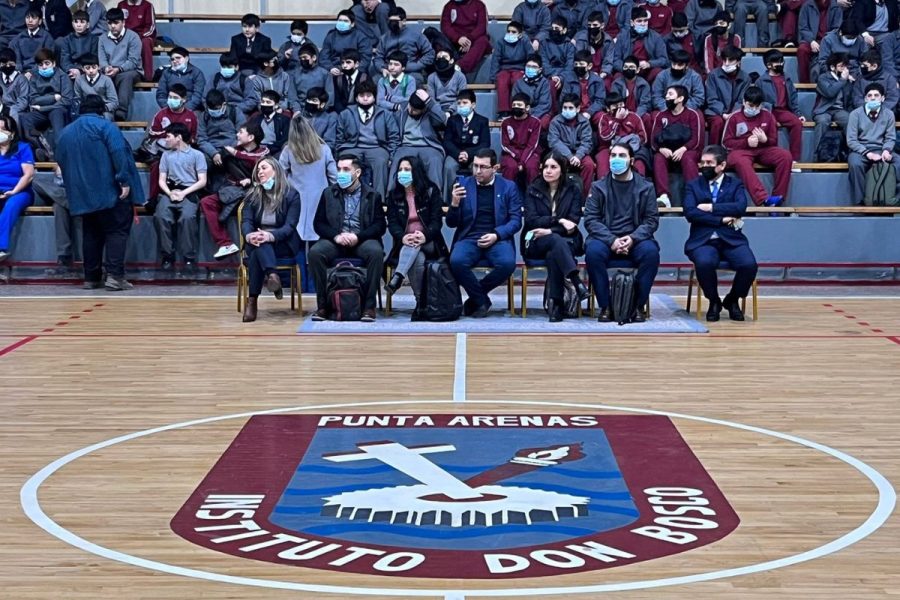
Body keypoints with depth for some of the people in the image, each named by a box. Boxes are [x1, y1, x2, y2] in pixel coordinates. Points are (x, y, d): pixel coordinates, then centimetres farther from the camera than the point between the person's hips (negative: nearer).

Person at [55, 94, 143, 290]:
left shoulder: (65, 133, 16)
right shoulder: (105, 126, -5)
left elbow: (61, 163, 21)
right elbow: (119, 153, -18)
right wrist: (125, 181, -18)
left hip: (82, 195, 6)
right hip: (109, 191, -6)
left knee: (91, 233, 13)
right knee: (117, 231, -3)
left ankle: (91, 277, 11)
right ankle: (115, 275, -14)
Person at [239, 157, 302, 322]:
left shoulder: (291, 195, -1)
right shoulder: (252, 195, 9)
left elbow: (290, 226, -13)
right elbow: (246, 221, -5)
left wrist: (270, 236, -34)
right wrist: (249, 235, -31)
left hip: (282, 244, -2)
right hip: (256, 243, 2)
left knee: (258, 251, -35)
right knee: (258, 243, -36)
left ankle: (252, 301, -45)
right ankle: (272, 275, -58)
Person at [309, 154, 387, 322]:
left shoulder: (372, 196, 10)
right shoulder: (329, 194, 15)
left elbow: (380, 225, 2)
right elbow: (318, 223, 9)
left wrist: (358, 237, -15)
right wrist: (336, 236, -12)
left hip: (362, 241, -1)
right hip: (335, 241, 2)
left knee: (376, 252, -36)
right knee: (314, 252, -30)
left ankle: (369, 306, -27)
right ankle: (323, 305, -22)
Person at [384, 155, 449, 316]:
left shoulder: (431, 191, 4)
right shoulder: (393, 194, 9)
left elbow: (437, 220, -5)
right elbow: (392, 223, -1)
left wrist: (425, 236, -26)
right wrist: (403, 237, -23)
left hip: (428, 242, -1)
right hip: (404, 243, 1)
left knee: (415, 246, -36)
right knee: (418, 259, -33)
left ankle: (397, 277, -49)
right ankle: (420, 302, -30)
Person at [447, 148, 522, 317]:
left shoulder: (508, 187, 8)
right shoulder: (463, 185, 10)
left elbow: (516, 221, 4)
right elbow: (452, 223, 9)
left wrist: (496, 235, -14)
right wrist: (455, 203, -12)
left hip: (497, 239, 0)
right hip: (469, 238, 0)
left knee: (507, 263, -33)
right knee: (456, 261, -33)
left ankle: (475, 297, -6)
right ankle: (481, 300, -8)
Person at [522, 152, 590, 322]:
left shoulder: (574, 189, 8)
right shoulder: (533, 190, 9)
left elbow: (573, 222, -2)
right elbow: (531, 220, -3)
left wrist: (550, 231, -16)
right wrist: (558, 221, -16)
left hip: (566, 241, 0)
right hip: (536, 243, 0)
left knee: (553, 254, -37)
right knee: (556, 241, -36)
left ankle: (555, 302, -40)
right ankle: (578, 283, -53)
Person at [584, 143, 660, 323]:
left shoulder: (646, 187, 8)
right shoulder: (598, 187, 7)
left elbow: (651, 220, 2)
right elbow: (590, 219, -1)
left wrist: (633, 238, -17)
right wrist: (611, 240, -17)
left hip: (635, 240, 0)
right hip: (605, 238, 0)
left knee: (651, 252, -32)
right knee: (593, 251, -34)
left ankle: (639, 306, -17)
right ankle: (605, 306, -21)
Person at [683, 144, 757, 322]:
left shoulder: (736, 184, 13)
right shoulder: (693, 185, 12)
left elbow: (740, 207, -8)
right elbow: (690, 212, -5)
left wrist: (711, 208, -10)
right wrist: (722, 219, -11)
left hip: (731, 240, 1)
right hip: (703, 240, -1)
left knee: (749, 264, -28)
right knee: (704, 263, -35)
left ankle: (733, 300, 4)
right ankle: (714, 301, -4)